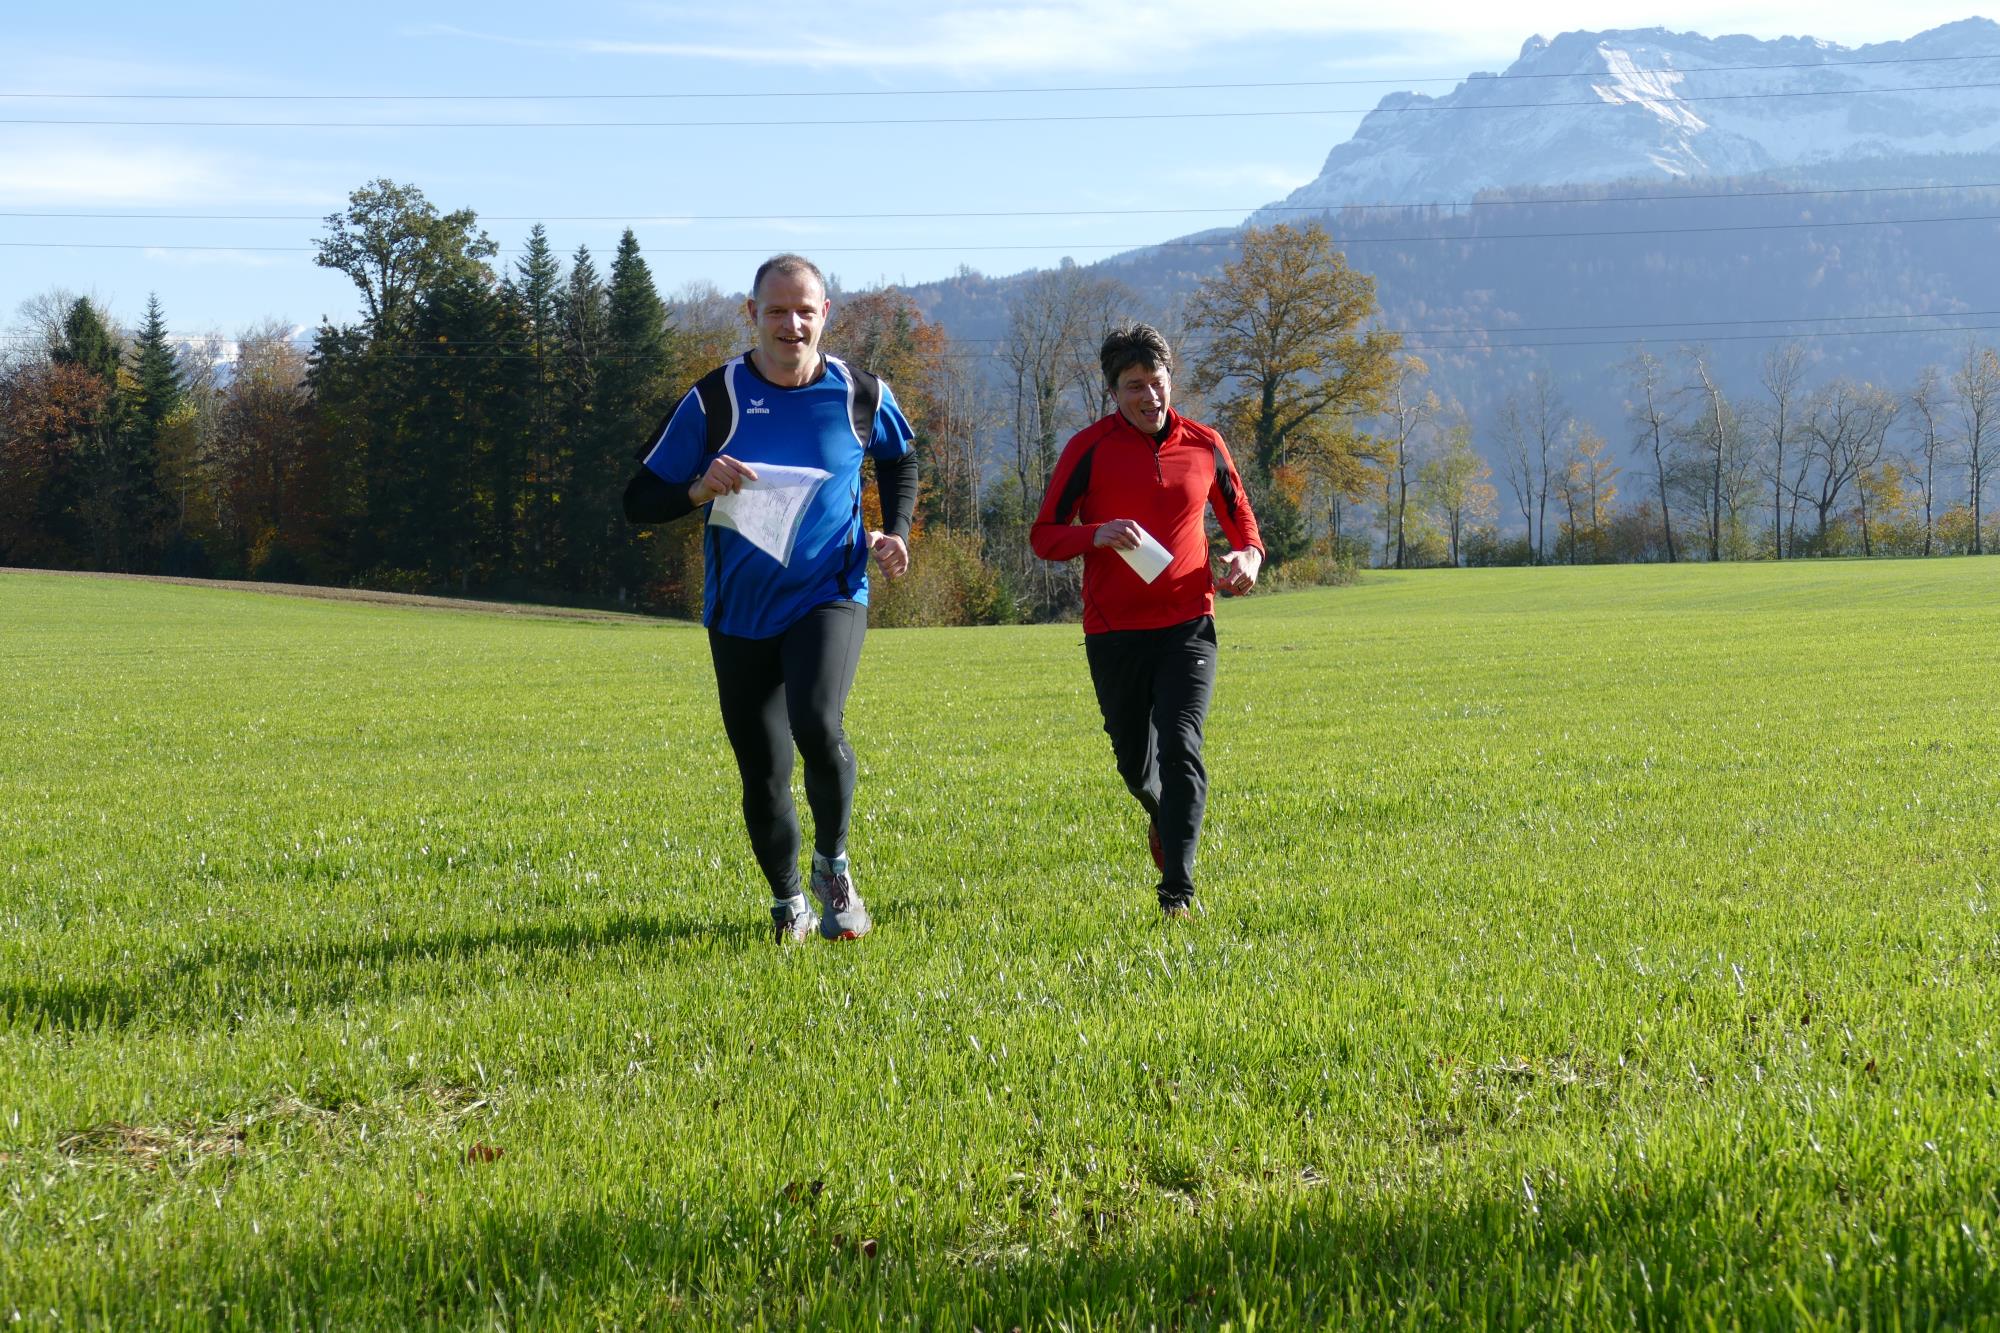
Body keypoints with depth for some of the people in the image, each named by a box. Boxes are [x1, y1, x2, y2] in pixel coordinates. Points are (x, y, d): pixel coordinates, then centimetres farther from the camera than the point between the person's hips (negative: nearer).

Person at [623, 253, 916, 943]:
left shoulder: (861, 394, -1)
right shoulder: (714, 398, -7)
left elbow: (899, 460, 21)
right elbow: (640, 501, -4)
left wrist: (894, 532, 6)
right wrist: (701, 489, -23)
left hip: (831, 595, -1)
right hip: (741, 612, 1)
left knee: (817, 725, -27)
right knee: (763, 773, 5)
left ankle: (833, 866, 0)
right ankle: (788, 905, 31)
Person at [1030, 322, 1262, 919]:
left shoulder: (1203, 444, 5)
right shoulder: (1089, 449, -3)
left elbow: (1237, 512, 21)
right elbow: (1043, 534, -1)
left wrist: (1248, 554, -2)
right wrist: (1096, 535, -21)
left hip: (1188, 625, 0)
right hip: (1113, 632, 0)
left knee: (1180, 748, -16)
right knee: (1134, 760, 13)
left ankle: (1178, 891, -15)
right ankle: (1162, 818, 48)